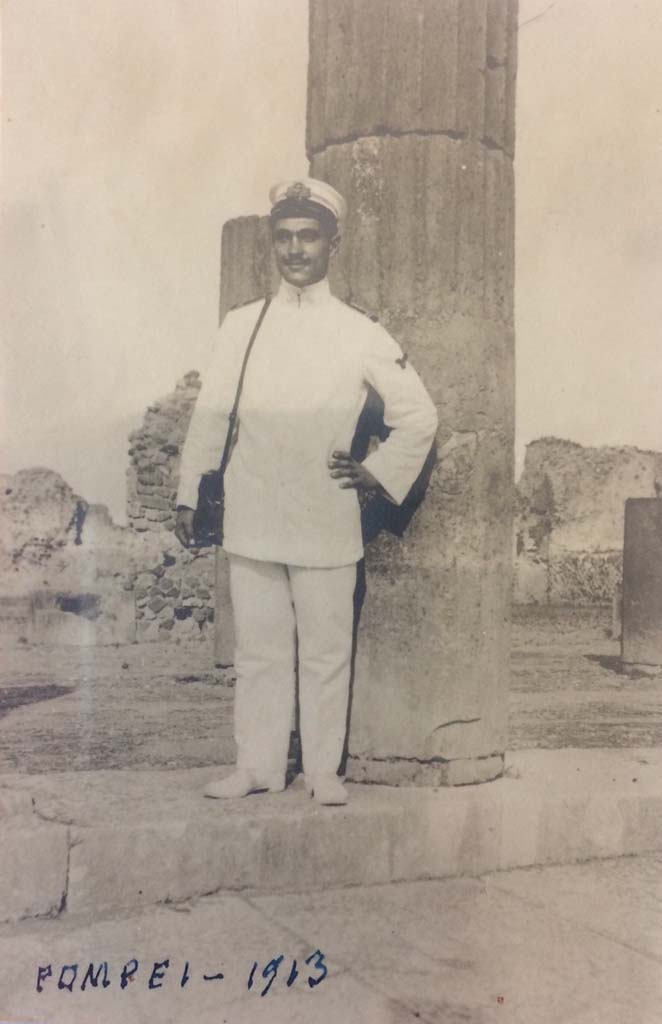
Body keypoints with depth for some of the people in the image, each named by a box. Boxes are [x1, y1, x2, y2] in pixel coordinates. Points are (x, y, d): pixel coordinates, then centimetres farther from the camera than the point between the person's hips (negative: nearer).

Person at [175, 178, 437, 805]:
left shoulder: (360, 335, 3)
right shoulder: (241, 326, 8)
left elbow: (419, 416, 9)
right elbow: (210, 415, 9)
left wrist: (379, 473, 1)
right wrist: (188, 496, 7)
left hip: (327, 523, -1)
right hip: (251, 519, 1)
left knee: (326, 653, 5)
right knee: (259, 648, 8)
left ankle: (323, 769, 20)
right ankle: (257, 766, 21)